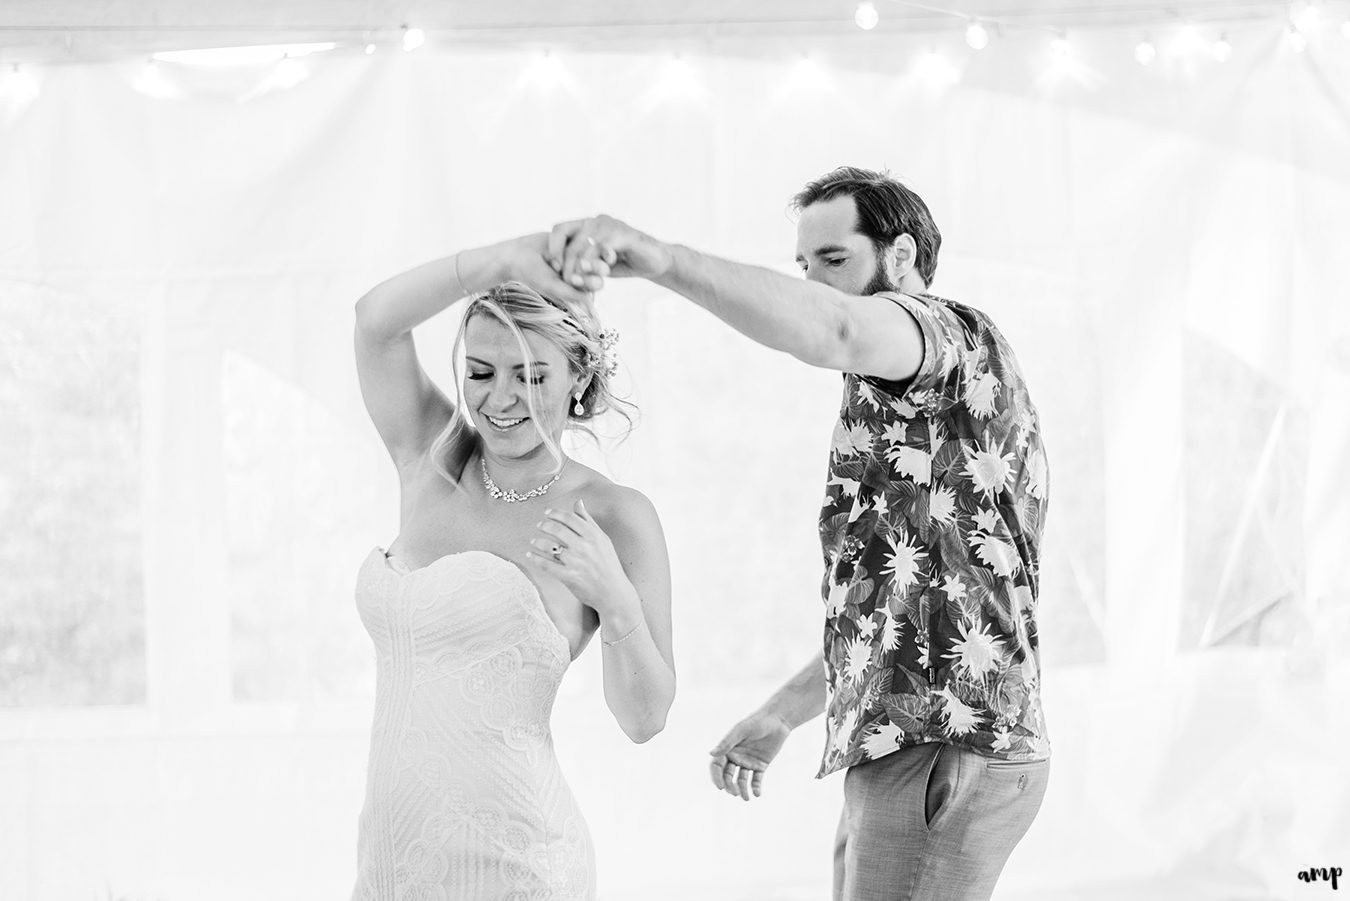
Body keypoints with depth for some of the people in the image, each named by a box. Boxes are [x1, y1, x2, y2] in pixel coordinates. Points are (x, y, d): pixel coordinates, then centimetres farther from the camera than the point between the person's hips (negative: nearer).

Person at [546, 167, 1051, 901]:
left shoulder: (955, 335, -6)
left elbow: (834, 330, -31)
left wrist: (656, 258, -45)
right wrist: (779, 717, 31)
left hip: (940, 756, -11)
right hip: (901, 755, 11)